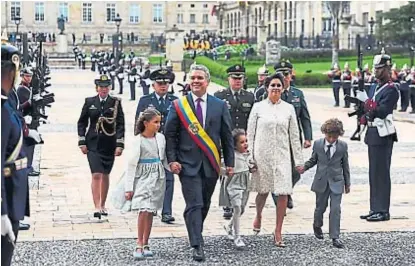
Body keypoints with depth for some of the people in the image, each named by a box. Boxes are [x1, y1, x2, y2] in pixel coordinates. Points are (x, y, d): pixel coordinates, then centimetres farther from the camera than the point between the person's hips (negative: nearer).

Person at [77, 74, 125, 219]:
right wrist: (82, 142, 1)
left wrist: (119, 144, -7)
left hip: (109, 145, 1)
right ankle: (97, 207, -12)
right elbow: (82, 122, 8)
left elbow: (120, 124, -1)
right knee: (96, 175, -11)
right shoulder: (89, 102, 3)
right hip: (93, 144, -1)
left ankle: (103, 205, 26)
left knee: (105, 175, 12)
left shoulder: (116, 102, 1)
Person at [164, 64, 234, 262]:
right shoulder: (178, 105, 1)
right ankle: (197, 245, -9)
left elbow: (227, 136, 7)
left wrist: (229, 162, 4)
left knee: (204, 205, 12)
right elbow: (170, 135, 1)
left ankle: (195, 235, 32)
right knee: (194, 205, -10)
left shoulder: (220, 106, 6)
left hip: (210, 164, 3)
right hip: (188, 164, -3)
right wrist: (172, 159, -9)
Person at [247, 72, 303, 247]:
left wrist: (298, 160, 6)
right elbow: (250, 134, 3)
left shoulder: (288, 108, 6)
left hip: (282, 156, 1)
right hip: (262, 155, -1)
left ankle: (278, 232, 2)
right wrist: (249, 158, -2)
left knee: (283, 193, -7)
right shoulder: (258, 107, 2)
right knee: (263, 191, 8)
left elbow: (294, 135, 8)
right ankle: (258, 216, 40)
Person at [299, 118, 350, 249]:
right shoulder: (318, 144, -3)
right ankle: (317, 225, 44)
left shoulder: (343, 146, -4)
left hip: (336, 182, -1)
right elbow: (313, 160, 9)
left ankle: (335, 237, -2)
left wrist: (347, 183, 8)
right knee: (320, 207, 14)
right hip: (321, 181, 1)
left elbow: (345, 165, 4)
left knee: (335, 209, -7)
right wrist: (304, 167, -10)